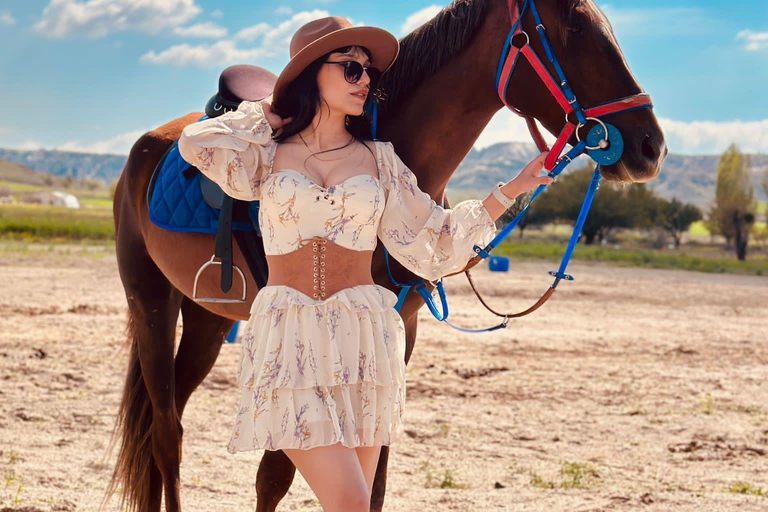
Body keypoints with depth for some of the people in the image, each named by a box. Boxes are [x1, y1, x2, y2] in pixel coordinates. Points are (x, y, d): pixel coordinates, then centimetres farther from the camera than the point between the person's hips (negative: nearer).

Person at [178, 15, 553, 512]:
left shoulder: (378, 160, 11)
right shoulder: (270, 155, 6)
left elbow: (434, 239, 12)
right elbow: (197, 143, -10)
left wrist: (512, 190, 7)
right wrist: (266, 116, 6)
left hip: (362, 335, 3)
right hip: (289, 339, -3)